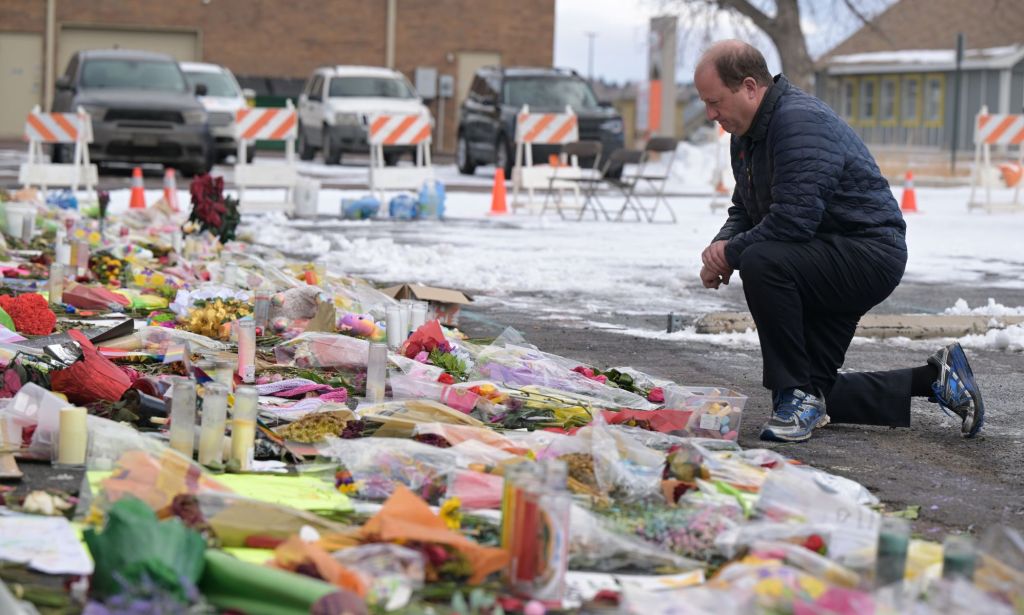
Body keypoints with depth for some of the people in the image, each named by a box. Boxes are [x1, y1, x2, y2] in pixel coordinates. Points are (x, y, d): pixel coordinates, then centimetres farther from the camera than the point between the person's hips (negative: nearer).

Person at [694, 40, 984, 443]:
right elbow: (744, 210, 17)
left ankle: (798, 394, -24)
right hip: (827, 260, 11)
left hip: (870, 256, -11)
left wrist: (732, 254, -20)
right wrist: (722, 245, -5)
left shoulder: (801, 122, -23)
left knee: (762, 263, -35)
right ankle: (935, 380, 20)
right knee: (817, 398, 10)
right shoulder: (746, 134, 9)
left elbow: (793, 219, -32)